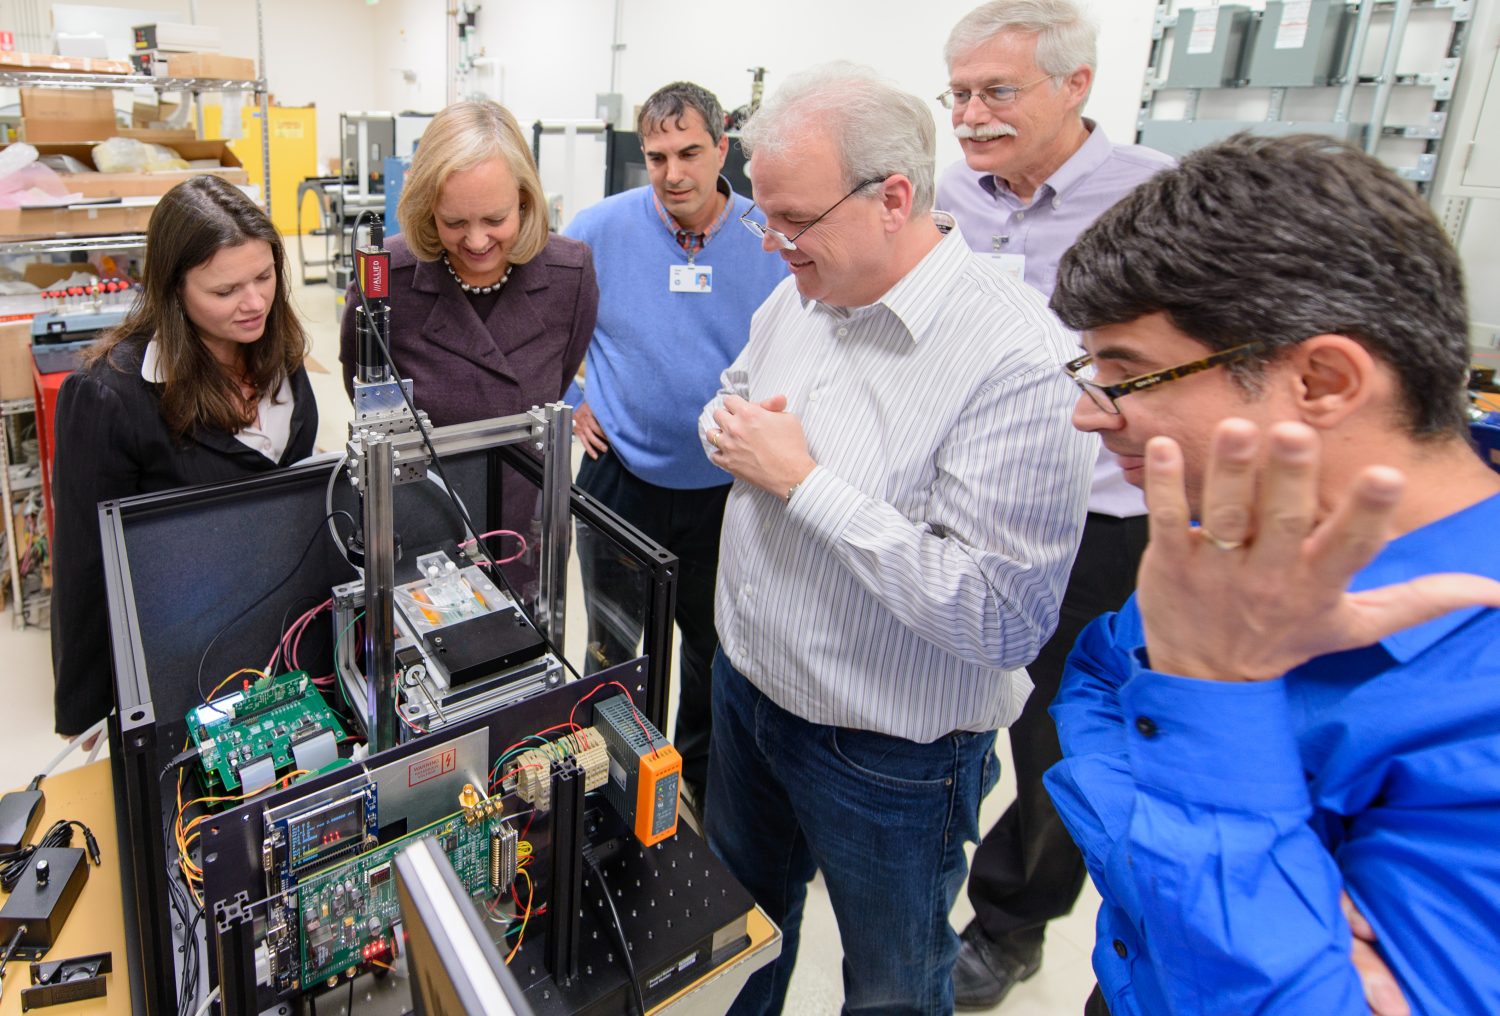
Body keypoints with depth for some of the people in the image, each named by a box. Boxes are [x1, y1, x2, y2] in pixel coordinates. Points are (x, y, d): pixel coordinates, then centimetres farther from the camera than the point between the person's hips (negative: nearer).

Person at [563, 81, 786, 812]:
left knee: (715, 645, 19)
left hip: (726, 488, 1)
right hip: (622, 477, 0)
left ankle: (698, 770, 46)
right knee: (612, 644, 18)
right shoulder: (602, 228, -8)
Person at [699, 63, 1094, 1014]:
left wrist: (802, 481, -29)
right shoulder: (799, 297, -2)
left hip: (889, 758, -6)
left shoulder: (1018, 358, -28)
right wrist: (732, 430, -10)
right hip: (747, 683, 7)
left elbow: (1005, 617, -32)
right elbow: (726, 402, 17)